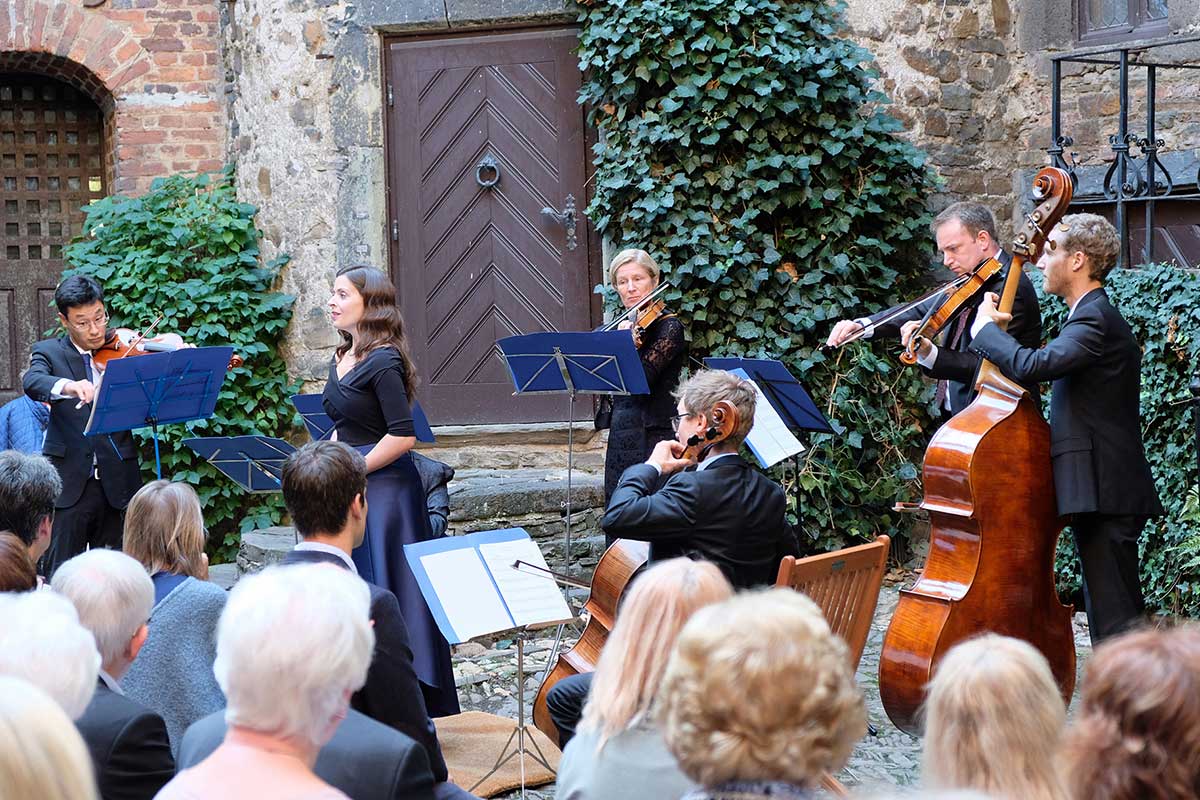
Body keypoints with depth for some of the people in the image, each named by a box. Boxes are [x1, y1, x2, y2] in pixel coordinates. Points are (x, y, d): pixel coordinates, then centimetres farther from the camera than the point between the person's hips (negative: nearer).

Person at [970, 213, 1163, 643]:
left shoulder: (1095, 320, -15)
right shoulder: (1096, 316, 19)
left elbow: (1033, 365, -29)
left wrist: (986, 328, -13)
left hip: (1104, 495, -11)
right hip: (1103, 497, 11)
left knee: (1114, 622, -11)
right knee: (1113, 618, 14)